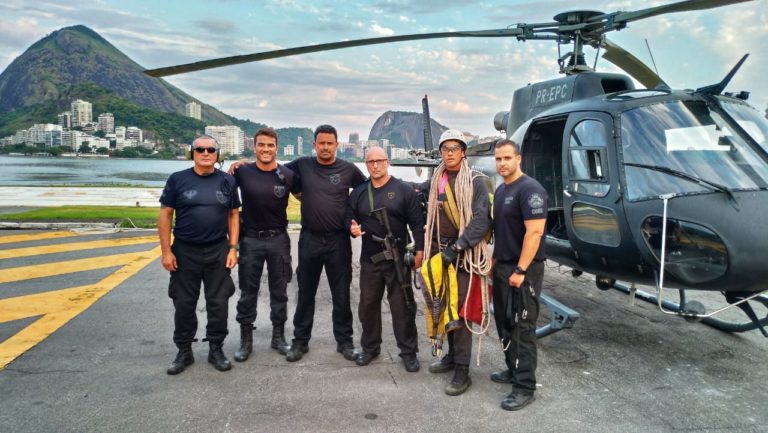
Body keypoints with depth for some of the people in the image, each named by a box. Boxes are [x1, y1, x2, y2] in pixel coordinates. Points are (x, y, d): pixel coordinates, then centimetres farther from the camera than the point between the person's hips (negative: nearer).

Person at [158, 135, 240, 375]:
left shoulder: (227, 181, 3)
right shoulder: (177, 180, -2)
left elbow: (233, 215, 6)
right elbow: (165, 215, -1)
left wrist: (232, 248, -1)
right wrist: (166, 251, -6)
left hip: (218, 252, 1)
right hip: (185, 252, -1)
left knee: (218, 303, 6)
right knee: (184, 304, 8)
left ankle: (216, 349, 22)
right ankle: (184, 351, 24)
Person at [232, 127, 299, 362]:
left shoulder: (288, 175, -5)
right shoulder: (242, 172, -6)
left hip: (278, 239, 1)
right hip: (250, 239, 0)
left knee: (279, 291, 11)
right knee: (248, 292, 7)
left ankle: (278, 336, 25)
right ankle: (246, 340, 20)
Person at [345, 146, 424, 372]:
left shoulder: (404, 190, -3)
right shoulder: (358, 192, 8)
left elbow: (417, 222, -5)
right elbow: (349, 217, 14)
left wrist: (419, 250, -12)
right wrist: (352, 228, -9)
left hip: (398, 259, -4)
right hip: (369, 259, 4)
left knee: (402, 307, 2)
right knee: (368, 305, 12)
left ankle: (408, 351, 15)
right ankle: (370, 347, 29)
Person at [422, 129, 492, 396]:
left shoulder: (476, 181, -6)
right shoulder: (434, 181, 10)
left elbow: (482, 220, -14)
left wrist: (457, 247, -20)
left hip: (465, 254, -5)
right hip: (441, 252, 5)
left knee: (461, 310, -5)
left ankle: (462, 370, 2)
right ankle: (452, 355, 29)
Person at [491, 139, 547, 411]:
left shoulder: (530, 189, -16)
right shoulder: (501, 190, 14)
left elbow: (534, 232, -22)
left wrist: (520, 270, -23)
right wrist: (495, 260, 16)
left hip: (523, 269, -9)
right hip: (502, 267, 9)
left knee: (522, 327, -4)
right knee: (504, 323, 16)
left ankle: (525, 387, 5)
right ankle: (513, 370, 31)